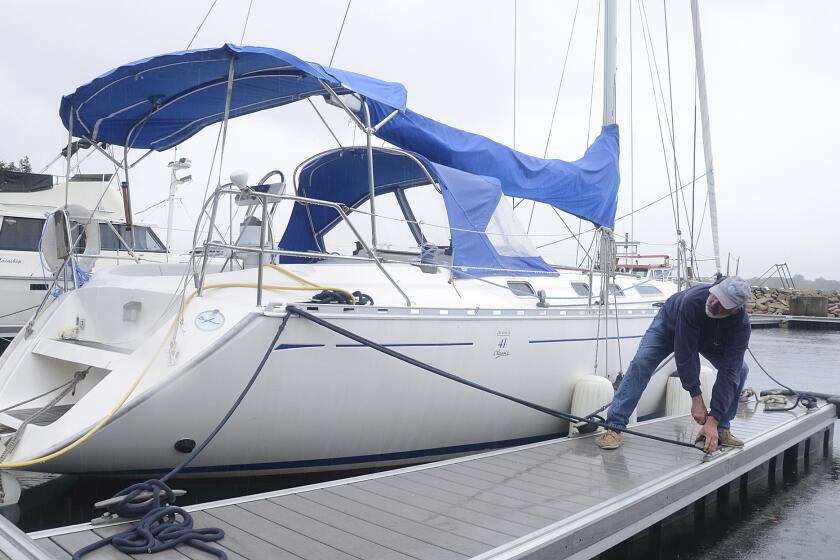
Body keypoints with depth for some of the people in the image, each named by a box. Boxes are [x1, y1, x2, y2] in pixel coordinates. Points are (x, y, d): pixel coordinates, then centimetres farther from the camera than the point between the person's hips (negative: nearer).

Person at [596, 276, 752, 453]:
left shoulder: (741, 324, -36)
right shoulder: (692, 300, -44)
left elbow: (729, 372, -36)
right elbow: (686, 355, -38)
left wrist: (713, 421, -40)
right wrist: (696, 398, -35)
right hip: (670, 325, -3)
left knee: (740, 369, -14)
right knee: (641, 362, -23)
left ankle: (721, 429, 1)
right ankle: (615, 427, -23)